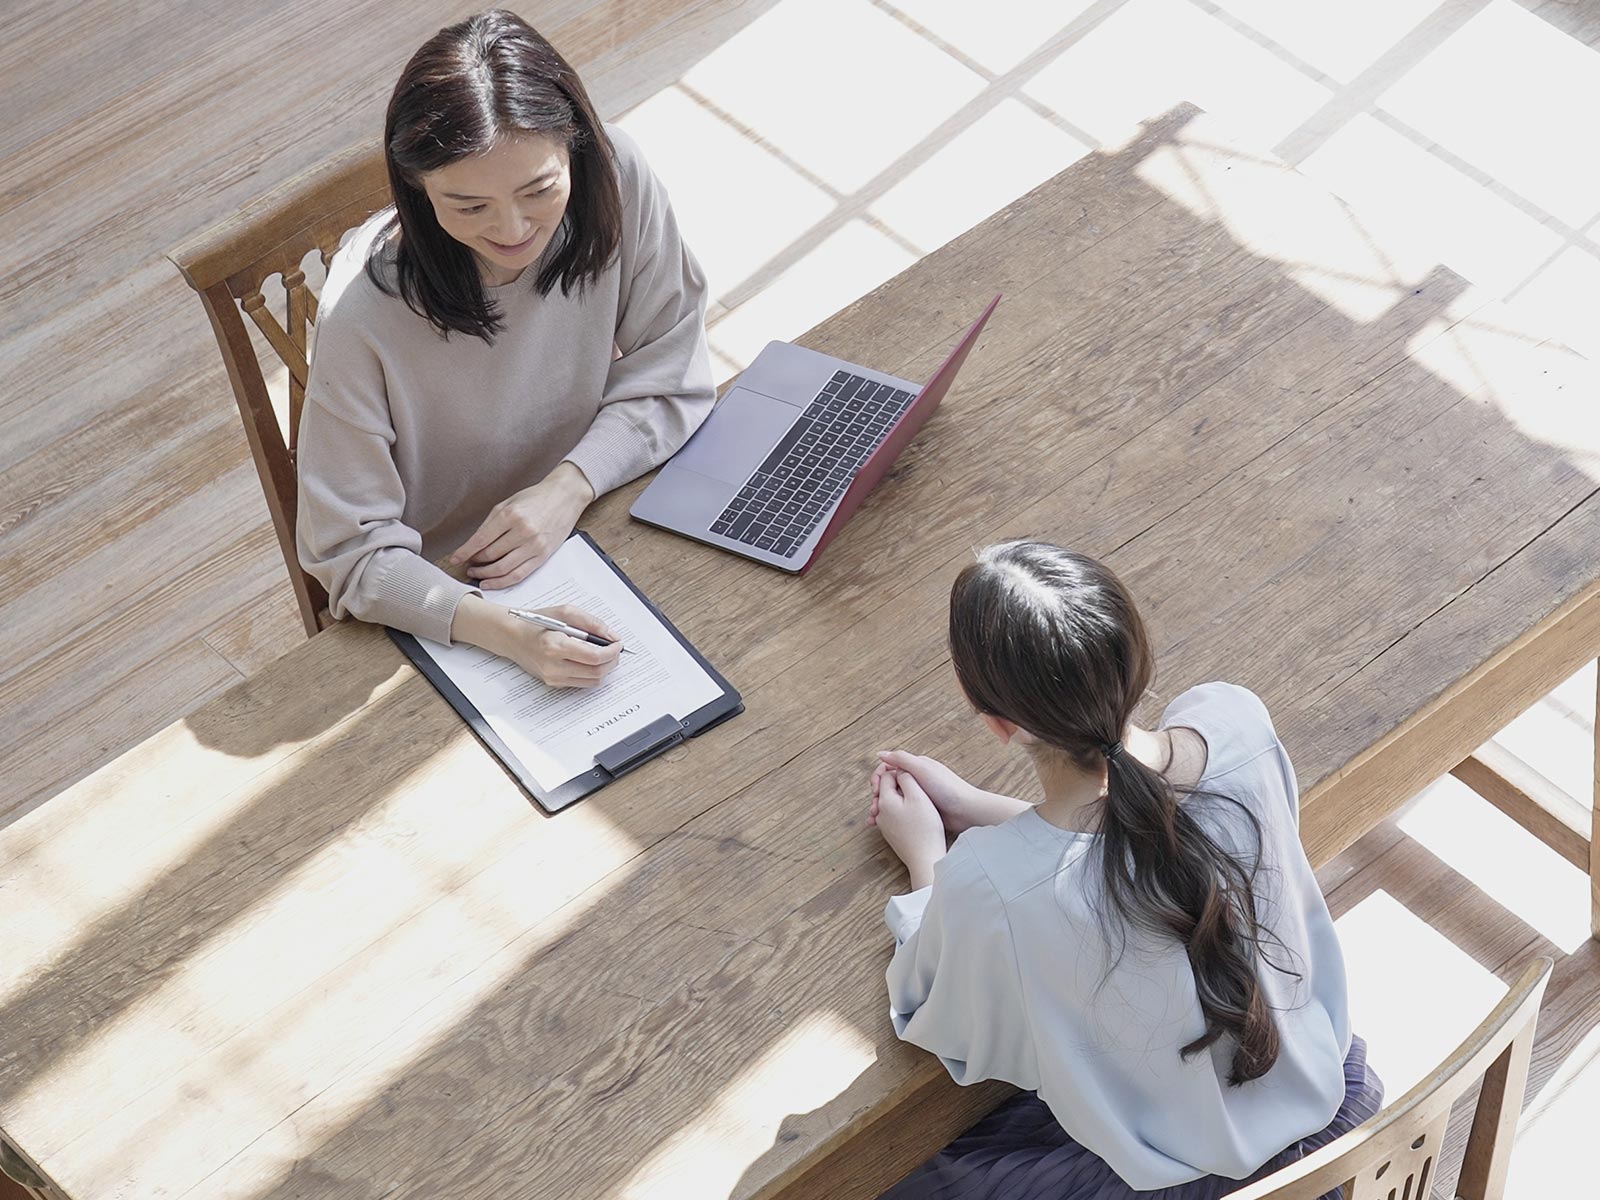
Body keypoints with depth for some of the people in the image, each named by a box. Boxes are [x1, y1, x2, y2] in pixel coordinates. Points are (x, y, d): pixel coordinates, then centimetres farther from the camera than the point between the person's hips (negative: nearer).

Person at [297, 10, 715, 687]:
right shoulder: (362, 312, -29)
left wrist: (570, 486, -23)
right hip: (442, 598, -4)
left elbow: (670, 377, -7)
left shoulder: (615, 176, -19)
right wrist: (503, 631, -38)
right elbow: (353, 553, -22)